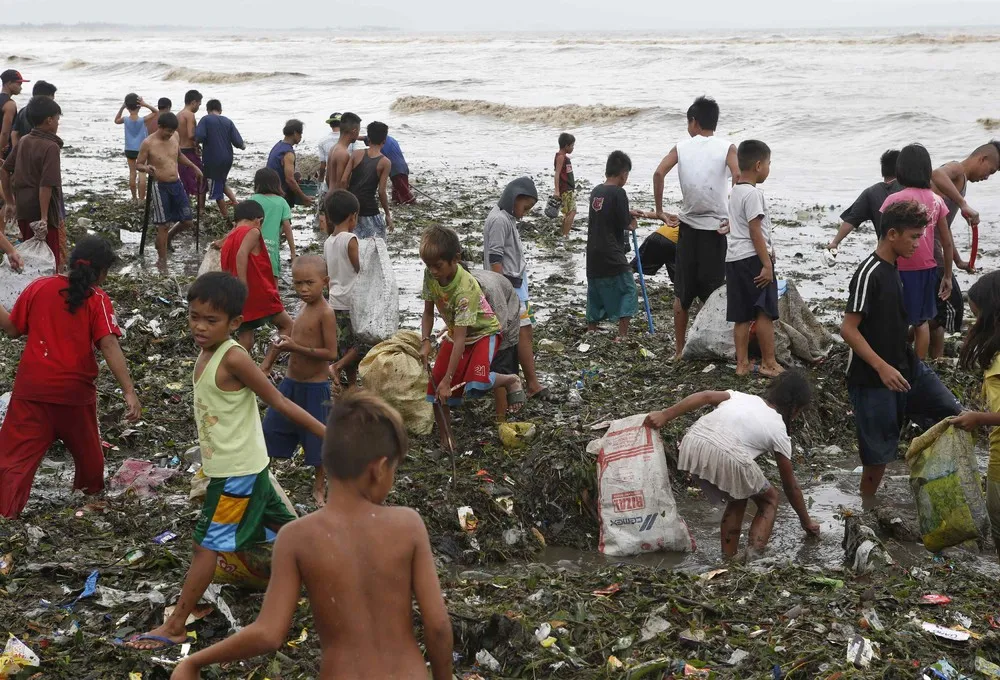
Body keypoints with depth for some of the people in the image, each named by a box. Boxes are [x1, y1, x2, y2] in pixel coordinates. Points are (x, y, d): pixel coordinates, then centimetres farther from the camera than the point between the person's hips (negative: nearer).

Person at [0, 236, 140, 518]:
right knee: (86, 446, 25)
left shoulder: (39, 287, 1)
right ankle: (92, 492, 48)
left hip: (32, 388, 0)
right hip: (74, 389, 0)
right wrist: (129, 391, -21)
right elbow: (109, 346, -16)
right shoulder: (97, 299, -6)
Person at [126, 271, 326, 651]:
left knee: (207, 545, -1)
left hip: (238, 472, -9)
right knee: (285, 531, 20)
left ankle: (174, 627, 8)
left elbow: (280, 402, -19)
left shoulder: (232, 358, -22)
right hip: (237, 467, 9)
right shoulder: (206, 352, 3)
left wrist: (330, 435, -18)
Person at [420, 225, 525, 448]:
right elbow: (428, 311, -1)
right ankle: (444, 440, 14)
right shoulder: (430, 276, -16)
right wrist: (425, 342, -18)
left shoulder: (465, 289, -36)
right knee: (436, 389, -3)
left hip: (483, 332, -6)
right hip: (455, 333, 6)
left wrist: (448, 379, -35)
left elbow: (460, 338, -35)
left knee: (475, 385, -31)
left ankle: (511, 380, -1)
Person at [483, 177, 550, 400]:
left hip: (516, 284, 10)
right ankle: (533, 384, -8)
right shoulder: (499, 219, -14)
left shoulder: (508, 218, 16)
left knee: (526, 332, 10)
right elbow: (495, 259, -19)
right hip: (508, 286, -10)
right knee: (524, 332, -10)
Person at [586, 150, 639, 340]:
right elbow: (625, 224, -11)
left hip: (594, 255, 7)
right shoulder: (618, 193, -14)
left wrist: (626, 215, 23)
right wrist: (632, 223, 9)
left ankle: (591, 331, 22)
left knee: (595, 292, 17)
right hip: (612, 256, -7)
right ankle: (622, 335, -3)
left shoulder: (596, 191, 7)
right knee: (627, 290, 3)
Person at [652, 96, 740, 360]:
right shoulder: (726, 148, -3)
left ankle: (679, 349, 18)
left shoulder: (681, 147, 2)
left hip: (688, 226, 2)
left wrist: (660, 211, -4)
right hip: (715, 228, -2)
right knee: (713, 293, 6)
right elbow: (738, 177, -20)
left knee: (683, 293, 12)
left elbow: (659, 173, -11)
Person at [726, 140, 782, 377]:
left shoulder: (735, 192, 15)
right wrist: (767, 264, -17)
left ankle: (742, 363, 10)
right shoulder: (753, 193, -13)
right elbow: (755, 231, -17)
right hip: (752, 259, -9)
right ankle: (769, 363, 2)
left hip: (734, 259, 9)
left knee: (742, 315, 9)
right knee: (765, 313, -2)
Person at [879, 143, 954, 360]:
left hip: (901, 270, -4)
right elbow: (948, 243, 3)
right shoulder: (937, 200, -1)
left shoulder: (894, 200, -13)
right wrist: (947, 275, 12)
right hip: (927, 269, 4)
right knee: (921, 322, 18)